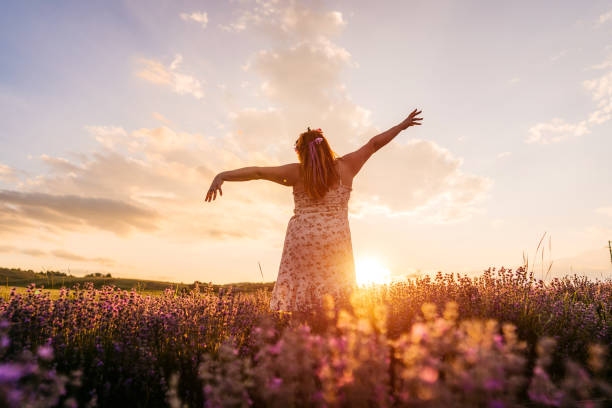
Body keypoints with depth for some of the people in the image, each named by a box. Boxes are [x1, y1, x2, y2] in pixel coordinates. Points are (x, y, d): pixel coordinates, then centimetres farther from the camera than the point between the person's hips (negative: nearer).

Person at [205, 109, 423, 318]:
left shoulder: (296, 173, 1)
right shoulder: (344, 167, 5)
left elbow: (257, 172, -5)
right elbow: (374, 143, 14)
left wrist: (222, 176, -3)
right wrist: (403, 125, 24)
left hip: (302, 238, 0)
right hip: (335, 238, 1)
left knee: (299, 303, 3)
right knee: (336, 306, 4)